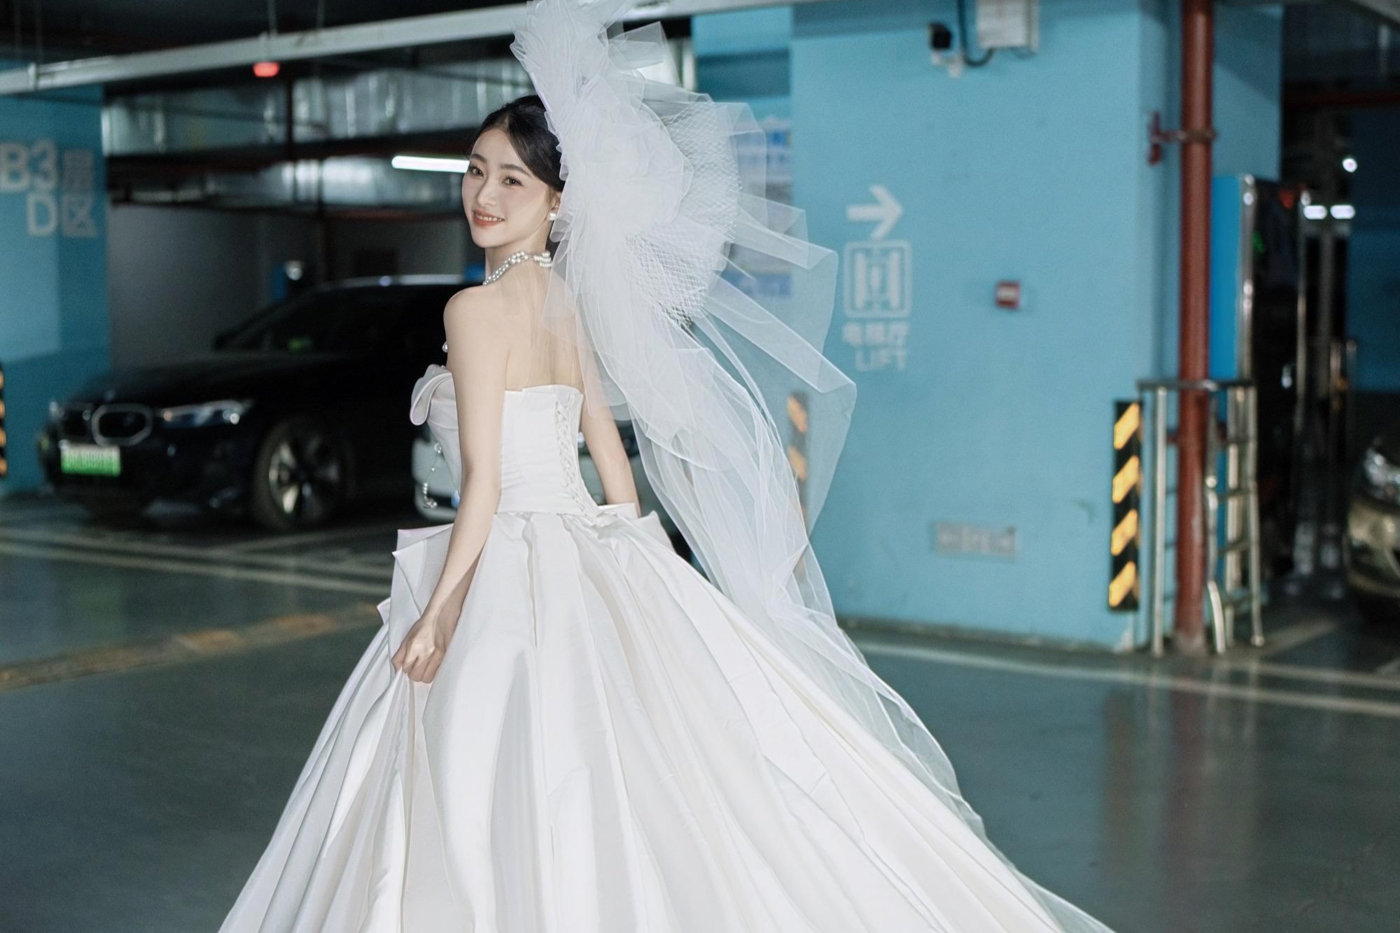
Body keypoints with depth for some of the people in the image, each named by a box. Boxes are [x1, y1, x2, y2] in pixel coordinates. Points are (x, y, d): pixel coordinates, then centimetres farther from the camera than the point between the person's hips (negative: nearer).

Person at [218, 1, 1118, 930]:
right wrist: (624, 565, 21)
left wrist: (437, 611, -12)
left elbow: (484, 480, -16)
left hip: (516, 574, -8)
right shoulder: (572, 303, 10)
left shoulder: (478, 308, -13)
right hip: (595, 563, 8)